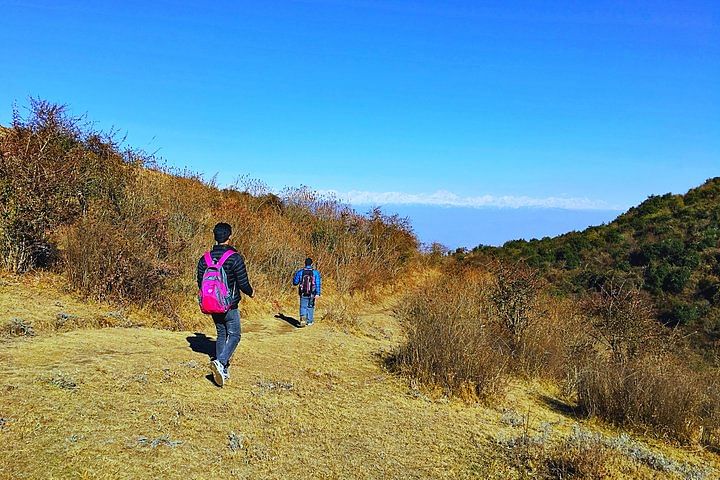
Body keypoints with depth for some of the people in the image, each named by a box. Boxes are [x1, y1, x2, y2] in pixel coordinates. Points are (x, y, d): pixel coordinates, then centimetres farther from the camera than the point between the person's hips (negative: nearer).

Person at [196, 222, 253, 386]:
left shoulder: (204, 259, 1)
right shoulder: (235, 258, -15)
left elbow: (200, 283, 8)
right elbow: (243, 283, -14)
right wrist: (250, 292, 8)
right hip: (230, 305, -5)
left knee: (221, 335, 17)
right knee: (234, 336, 4)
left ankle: (223, 370, 20)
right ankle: (220, 362, -18)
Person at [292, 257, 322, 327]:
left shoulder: (300, 272, -4)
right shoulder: (316, 272, -4)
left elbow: (295, 282, 4)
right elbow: (318, 283, -12)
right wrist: (318, 293, -15)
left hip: (303, 294, -1)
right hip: (312, 294, 1)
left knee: (303, 307, 6)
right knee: (310, 307, 18)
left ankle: (303, 318, -21)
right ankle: (309, 321, 26)